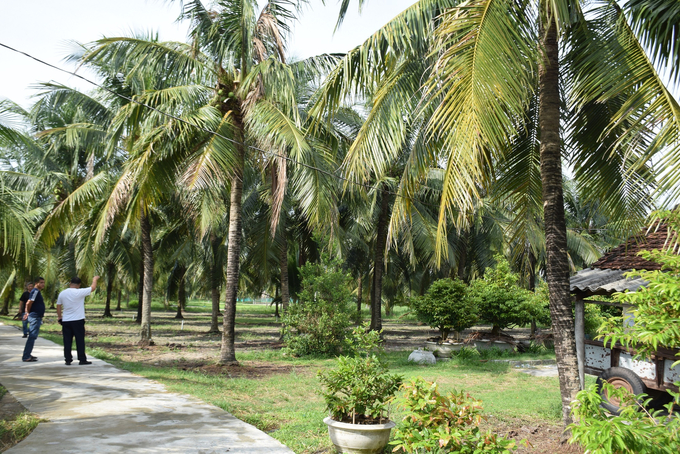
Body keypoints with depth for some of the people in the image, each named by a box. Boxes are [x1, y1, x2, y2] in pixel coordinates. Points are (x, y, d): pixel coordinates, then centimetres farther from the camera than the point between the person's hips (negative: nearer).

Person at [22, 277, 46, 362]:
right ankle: (26, 357, -7)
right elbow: (29, 303, -20)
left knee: (32, 336, 16)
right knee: (32, 337, -9)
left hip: (37, 317, 11)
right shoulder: (35, 291, -14)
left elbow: (28, 303, 22)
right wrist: (28, 312, -7)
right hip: (35, 317, -11)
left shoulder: (37, 292, 18)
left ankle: (27, 355, 24)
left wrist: (27, 312, 15)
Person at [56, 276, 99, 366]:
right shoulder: (80, 292, -12)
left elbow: (58, 307, 11)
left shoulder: (62, 294, 4)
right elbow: (93, 287, -2)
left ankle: (68, 360, 11)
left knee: (67, 341, 8)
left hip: (66, 321, 4)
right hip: (78, 321, -4)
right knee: (80, 341, 2)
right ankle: (82, 360, 5)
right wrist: (95, 279, 16)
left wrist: (59, 318, 23)